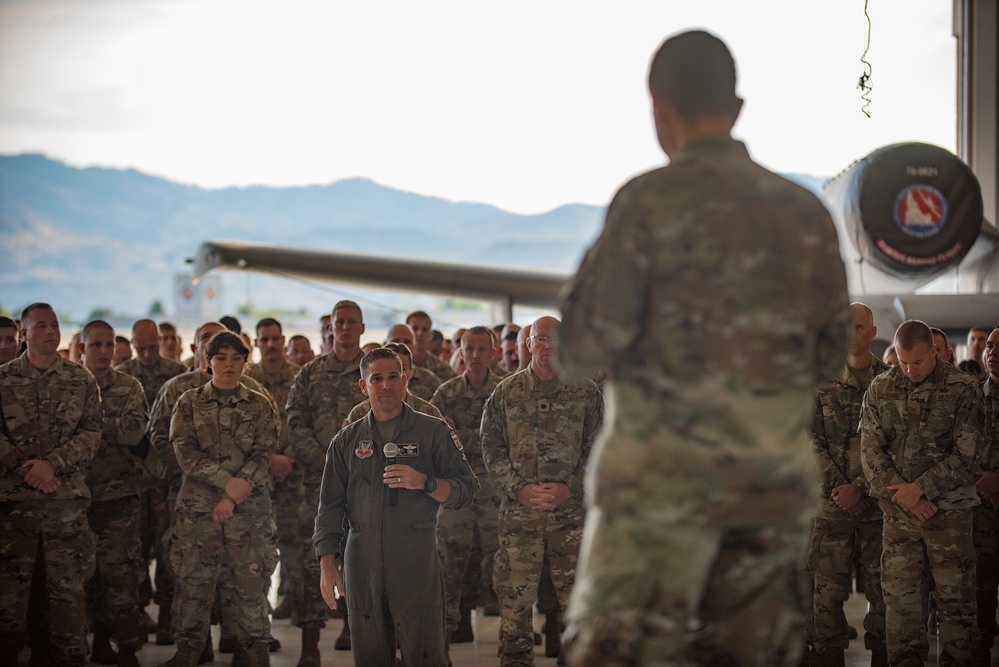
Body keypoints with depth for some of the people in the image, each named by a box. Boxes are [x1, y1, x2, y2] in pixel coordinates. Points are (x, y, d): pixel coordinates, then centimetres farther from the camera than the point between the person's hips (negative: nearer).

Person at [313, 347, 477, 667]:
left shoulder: (434, 432, 5)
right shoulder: (346, 441, 12)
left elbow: (465, 492, 2)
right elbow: (330, 506, 12)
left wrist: (424, 482, -16)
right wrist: (327, 566, 3)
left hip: (417, 565, -3)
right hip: (362, 566, 3)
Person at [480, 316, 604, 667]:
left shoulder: (586, 392, 4)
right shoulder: (506, 392, 6)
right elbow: (491, 448, 4)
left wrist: (571, 487, -11)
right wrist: (519, 489, -9)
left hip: (571, 510, -1)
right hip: (518, 510, 1)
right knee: (514, 595, 4)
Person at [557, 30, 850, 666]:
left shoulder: (650, 202, -8)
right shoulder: (807, 212, 6)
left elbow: (587, 349, -8)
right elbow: (830, 351, 12)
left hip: (662, 475, -4)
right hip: (775, 480, 5)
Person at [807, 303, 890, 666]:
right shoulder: (823, 382, 9)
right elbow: (813, 440, 4)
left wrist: (860, 487, -11)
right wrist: (836, 486, -8)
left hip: (878, 501, -1)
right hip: (832, 501, 1)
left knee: (881, 587, 2)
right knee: (827, 587, 0)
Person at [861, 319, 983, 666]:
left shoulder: (962, 389, -3)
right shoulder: (880, 389, 5)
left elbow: (965, 454, -7)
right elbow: (871, 450, 2)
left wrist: (919, 488, -13)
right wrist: (901, 494, -9)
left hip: (948, 509, -2)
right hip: (898, 511, 2)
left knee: (955, 598, 0)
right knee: (900, 598, 4)